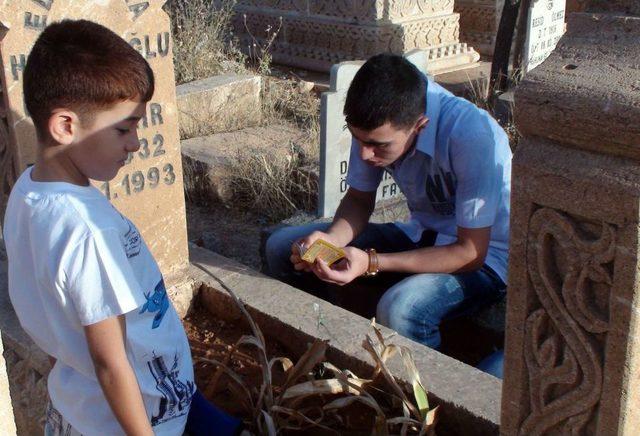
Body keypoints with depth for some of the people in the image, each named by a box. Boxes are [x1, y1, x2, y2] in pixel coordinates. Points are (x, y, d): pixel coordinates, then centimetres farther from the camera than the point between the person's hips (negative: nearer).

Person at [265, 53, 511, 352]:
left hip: (484, 256, -6)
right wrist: (330, 240, -20)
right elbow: (359, 199, 2)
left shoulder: (471, 137, -32)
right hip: (420, 234, 6)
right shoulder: (375, 123, -14)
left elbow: (471, 253, -26)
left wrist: (371, 262, -33)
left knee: (399, 310, -37)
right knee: (281, 247, -5)